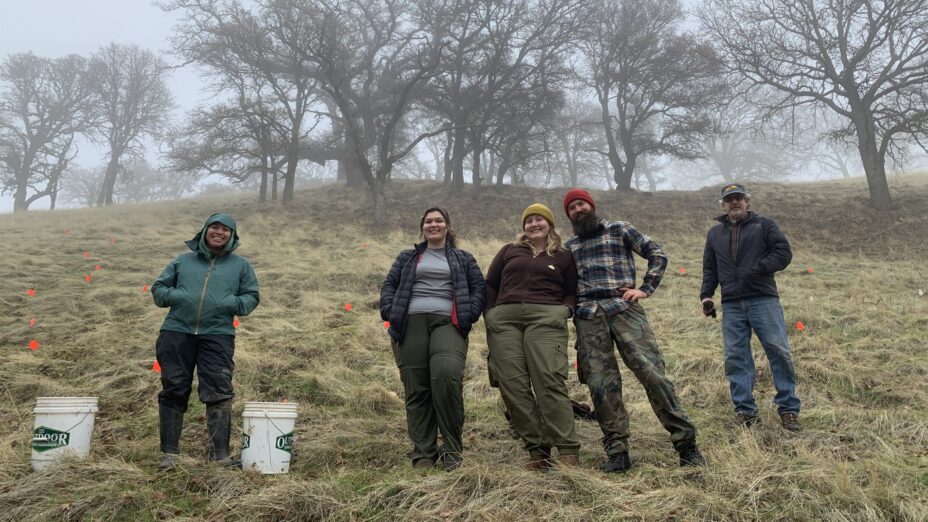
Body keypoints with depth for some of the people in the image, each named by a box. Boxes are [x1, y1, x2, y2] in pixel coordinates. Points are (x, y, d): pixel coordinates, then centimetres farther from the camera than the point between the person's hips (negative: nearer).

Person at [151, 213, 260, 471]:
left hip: (218, 335, -1)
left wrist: (233, 304, -8)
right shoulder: (183, 261, 16)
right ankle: (170, 452, 16)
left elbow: (252, 296, 13)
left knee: (219, 393, -8)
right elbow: (158, 288, 17)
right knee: (173, 391, 5)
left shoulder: (240, 265, 14)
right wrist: (174, 296, -4)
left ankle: (220, 453, -1)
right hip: (177, 332, 2)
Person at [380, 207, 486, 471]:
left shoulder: (463, 259, 24)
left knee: (446, 375, -26)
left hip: (447, 323, -2)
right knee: (416, 388, -3)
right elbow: (389, 285, 19)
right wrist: (391, 311, 1)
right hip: (411, 323, 2)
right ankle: (423, 454, 4)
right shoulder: (407, 258, 26)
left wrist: (469, 313, -1)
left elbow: (479, 287, 16)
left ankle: (452, 448, -14)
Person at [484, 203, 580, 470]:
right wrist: (490, 315, 8)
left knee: (549, 382, -16)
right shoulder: (509, 251, 23)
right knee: (513, 386, -7)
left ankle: (568, 451, -15)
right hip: (504, 320, 3)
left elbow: (572, 293, 18)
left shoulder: (564, 257, 19)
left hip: (546, 318, -2)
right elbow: (489, 285, 20)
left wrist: (564, 310, -3)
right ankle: (537, 450, -2)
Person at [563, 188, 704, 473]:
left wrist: (645, 288, -2)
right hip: (587, 317, 3)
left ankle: (686, 443, -3)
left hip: (624, 308, -3)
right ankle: (617, 453, 5)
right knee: (601, 385, -3)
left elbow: (657, 254, 9)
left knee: (652, 372, -11)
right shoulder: (569, 247, 22)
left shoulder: (619, 229, 13)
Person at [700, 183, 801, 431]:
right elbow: (709, 269, 21)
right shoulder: (715, 233, 19)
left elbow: (784, 253, -2)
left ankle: (788, 409, 5)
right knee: (735, 358, 1)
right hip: (731, 306, 3)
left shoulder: (764, 225, 8)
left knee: (779, 352, -5)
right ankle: (745, 410, 9)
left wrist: (758, 269, -14)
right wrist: (706, 295, 8)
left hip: (764, 300, -3)